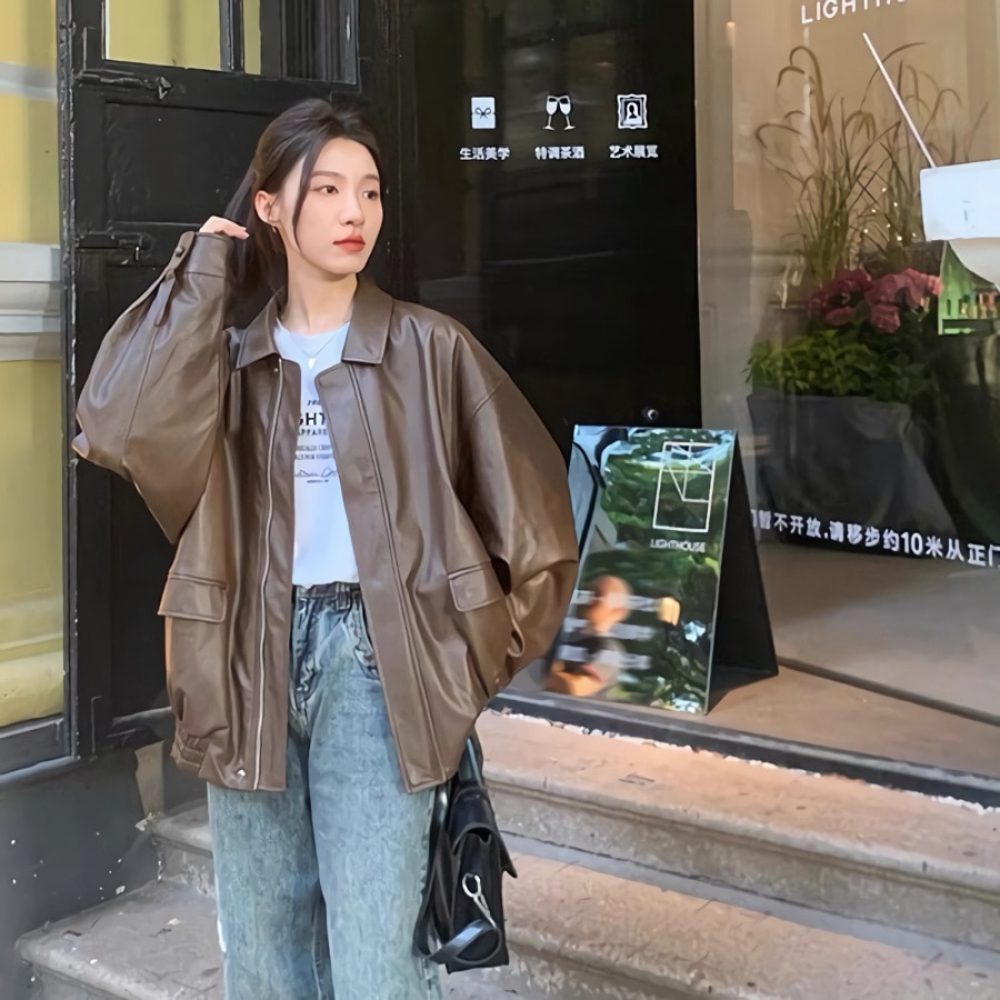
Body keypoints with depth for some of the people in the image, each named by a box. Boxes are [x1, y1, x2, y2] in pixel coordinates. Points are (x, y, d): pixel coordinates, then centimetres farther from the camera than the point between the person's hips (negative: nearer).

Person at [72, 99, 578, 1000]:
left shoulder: (429, 351, -1)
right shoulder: (230, 361, 8)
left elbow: (529, 515, 3)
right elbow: (119, 429, -14)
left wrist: (479, 660, 5)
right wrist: (201, 274, -6)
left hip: (373, 663, -3)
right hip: (252, 668, 4)